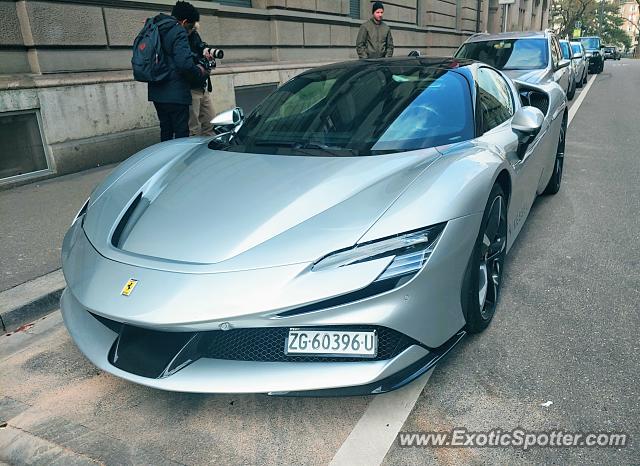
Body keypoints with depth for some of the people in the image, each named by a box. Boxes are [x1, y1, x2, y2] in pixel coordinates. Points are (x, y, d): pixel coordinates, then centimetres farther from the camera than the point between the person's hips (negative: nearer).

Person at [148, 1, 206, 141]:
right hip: (175, 94, -8)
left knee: (165, 130, 18)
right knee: (181, 132, -2)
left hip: (157, 92, 9)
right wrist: (199, 71, -6)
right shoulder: (179, 32, -13)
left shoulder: (155, 30, 14)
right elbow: (184, 63, -25)